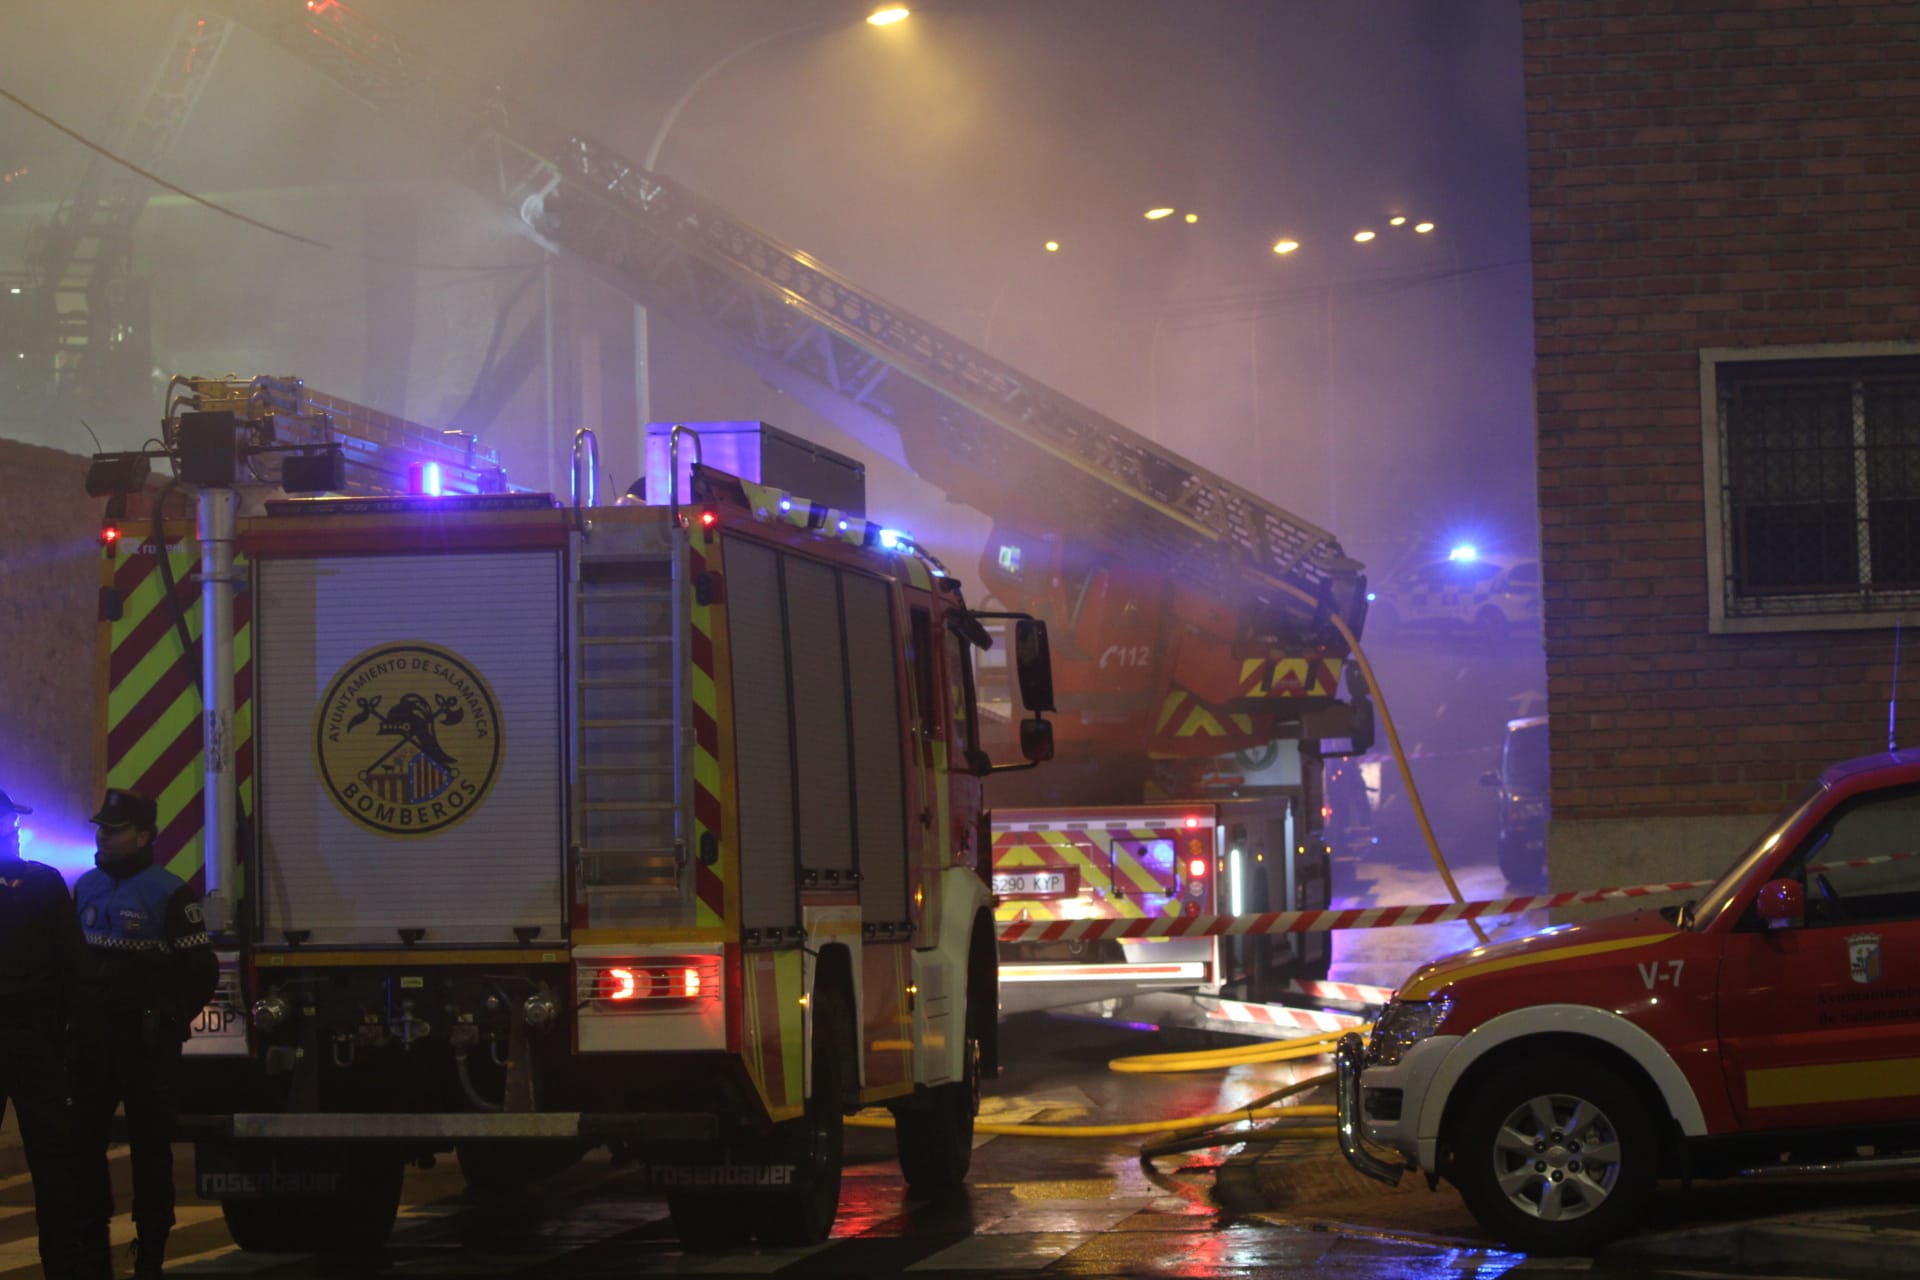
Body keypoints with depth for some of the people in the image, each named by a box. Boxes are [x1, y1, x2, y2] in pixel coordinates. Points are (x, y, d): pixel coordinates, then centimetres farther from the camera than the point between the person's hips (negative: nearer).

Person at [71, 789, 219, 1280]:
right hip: (92, 1040, 5)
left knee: (149, 1146, 3)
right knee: (82, 1141, 7)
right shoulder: (86, 887, 8)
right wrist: (75, 1015, 6)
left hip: (145, 1046, -5)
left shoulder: (168, 893, -10)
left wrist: (166, 1022, -7)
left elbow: (202, 973, -8)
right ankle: (91, 1238, 19)